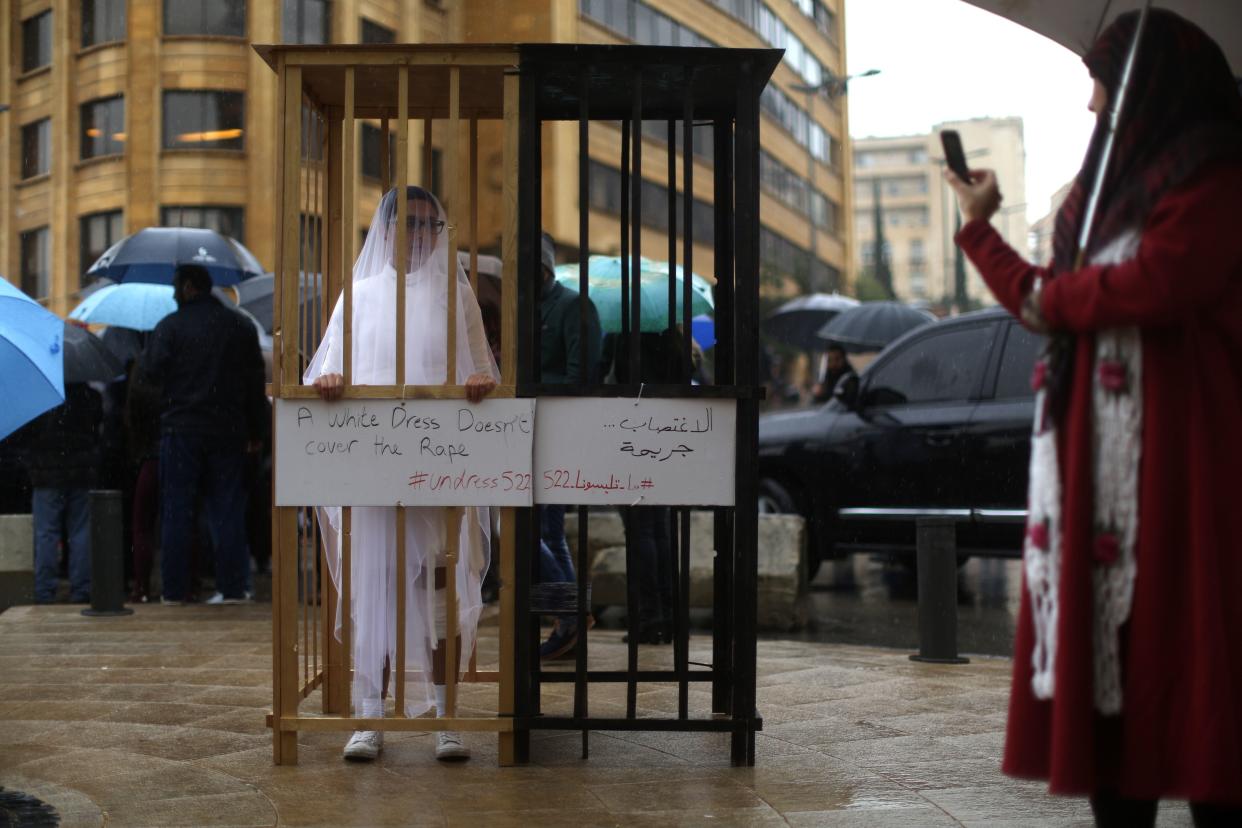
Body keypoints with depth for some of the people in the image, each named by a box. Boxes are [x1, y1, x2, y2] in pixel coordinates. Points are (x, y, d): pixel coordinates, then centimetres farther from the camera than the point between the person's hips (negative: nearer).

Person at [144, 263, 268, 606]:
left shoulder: (170, 326, -4)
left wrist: (146, 352, 14)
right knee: (227, 509, 6)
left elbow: (152, 371, -8)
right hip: (228, 432, 3)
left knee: (176, 512, 3)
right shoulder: (241, 326, 8)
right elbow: (255, 381, 9)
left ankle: (174, 590, 4)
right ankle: (232, 587, 3)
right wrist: (255, 430, 15)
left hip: (181, 430, -2)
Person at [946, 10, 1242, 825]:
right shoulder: (1123, 182, 23)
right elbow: (1045, 303, 25)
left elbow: (1157, 283, -21)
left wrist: (1054, 294, -5)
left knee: (1172, 632, -10)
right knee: (1103, 638, 4)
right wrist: (979, 226, 31)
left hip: (1167, 447, -9)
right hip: (1093, 450, 9)